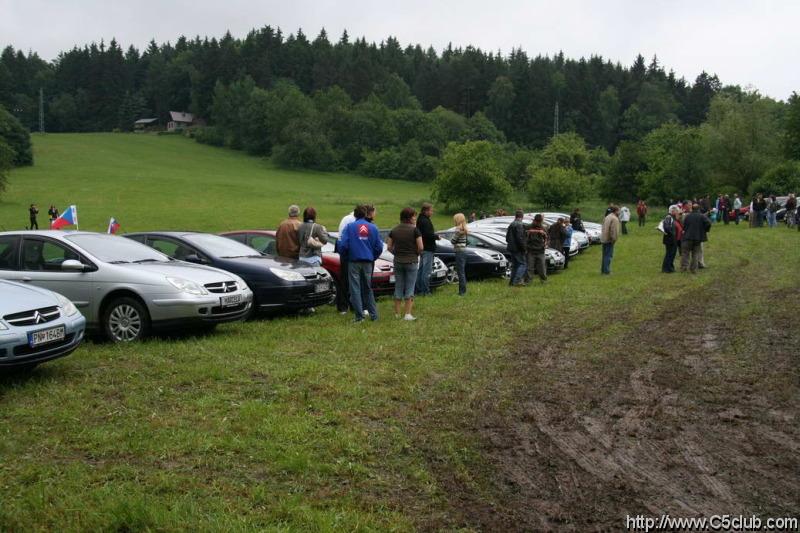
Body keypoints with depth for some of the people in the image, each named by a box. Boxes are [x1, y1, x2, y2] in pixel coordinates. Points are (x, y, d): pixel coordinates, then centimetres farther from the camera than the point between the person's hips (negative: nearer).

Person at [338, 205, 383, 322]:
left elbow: (342, 244, -11)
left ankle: (359, 316, -1)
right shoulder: (373, 227, 4)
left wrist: (346, 255, 8)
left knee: (355, 288, 2)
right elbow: (379, 247, 3)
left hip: (354, 261, -3)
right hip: (368, 262, 3)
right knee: (368, 289, 15)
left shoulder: (349, 226, -5)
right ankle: (373, 314, 15)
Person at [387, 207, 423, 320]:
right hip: (411, 261, -4)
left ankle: (397, 313, 13)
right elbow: (421, 247, -10)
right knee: (410, 288, 1)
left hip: (398, 261, 4)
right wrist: (416, 253, 8)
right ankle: (407, 314, -3)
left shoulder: (394, 230, 4)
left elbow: (389, 247, 6)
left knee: (398, 288, 10)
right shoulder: (415, 230, -9)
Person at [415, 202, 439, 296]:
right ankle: (425, 291, -5)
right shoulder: (425, 221, -18)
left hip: (423, 248, 10)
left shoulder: (420, 220, 14)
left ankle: (419, 289, 20)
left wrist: (434, 235, 12)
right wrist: (436, 236, -9)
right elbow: (428, 234, -25)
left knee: (421, 269, 15)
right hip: (428, 249, -10)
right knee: (427, 270, -6)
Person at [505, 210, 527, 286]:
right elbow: (519, 238, -21)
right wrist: (523, 248, -14)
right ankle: (517, 280, -15)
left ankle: (512, 281, 16)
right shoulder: (519, 225, -15)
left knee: (515, 265, 16)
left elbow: (507, 237, 19)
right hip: (517, 249, -9)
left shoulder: (511, 225, 13)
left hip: (511, 248, 9)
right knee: (522, 264, -5)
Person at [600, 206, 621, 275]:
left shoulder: (607, 217, 16)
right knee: (609, 255, -4)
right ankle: (606, 271, -4)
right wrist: (614, 239, -15)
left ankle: (603, 270, 21)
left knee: (605, 255, 16)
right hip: (609, 240, -9)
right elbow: (614, 230, -21)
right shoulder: (615, 219, -14)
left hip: (603, 239, 9)